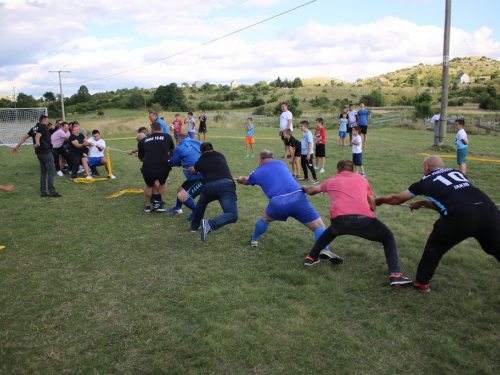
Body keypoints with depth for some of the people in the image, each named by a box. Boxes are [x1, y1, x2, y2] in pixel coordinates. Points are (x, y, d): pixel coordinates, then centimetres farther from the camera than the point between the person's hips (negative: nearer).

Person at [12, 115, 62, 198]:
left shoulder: (34, 128, 13)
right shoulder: (42, 127, -10)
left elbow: (25, 137, 12)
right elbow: (37, 136, -28)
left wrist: (17, 146, 14)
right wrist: (37, 143, -47)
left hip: (39, 153, 8)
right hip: (46, 152, -8)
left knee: (43, 172, 13)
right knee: (51, 172, -6)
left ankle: (43, 192, 12)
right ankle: (52, 192, -9)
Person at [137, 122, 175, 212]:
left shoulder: (143, 141, 16)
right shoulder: (167, 137, 13)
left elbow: (141, 158, 29)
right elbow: (172, 152, 32)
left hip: (147, 169, 1)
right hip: (163, 168, -1)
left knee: (149, 186, 32)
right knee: (163, 183, 33)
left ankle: (147, 206, 46)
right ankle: (160, 205, 33)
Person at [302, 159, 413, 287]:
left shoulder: (331, 181, 29)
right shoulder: (361, 179, 28)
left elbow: (312, 191, 47)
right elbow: (373, 206, 26)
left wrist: (304, 188, 70)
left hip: (339, 219, 2)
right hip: (363, 218, -2)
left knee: (332, 231, 39)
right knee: (388, 238, 24)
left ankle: (311, 257, 43)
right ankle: (395, 275, 7)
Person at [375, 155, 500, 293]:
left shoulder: (425, 182, 20)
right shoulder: (456, 172, 29)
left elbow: (397, 199, 31)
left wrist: (380, 200, 50)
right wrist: (422, 203, 49)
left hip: (460, 216, -4)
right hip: (488, 210, 4)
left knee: (434, 247, 19)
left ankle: (422, 282, 32)